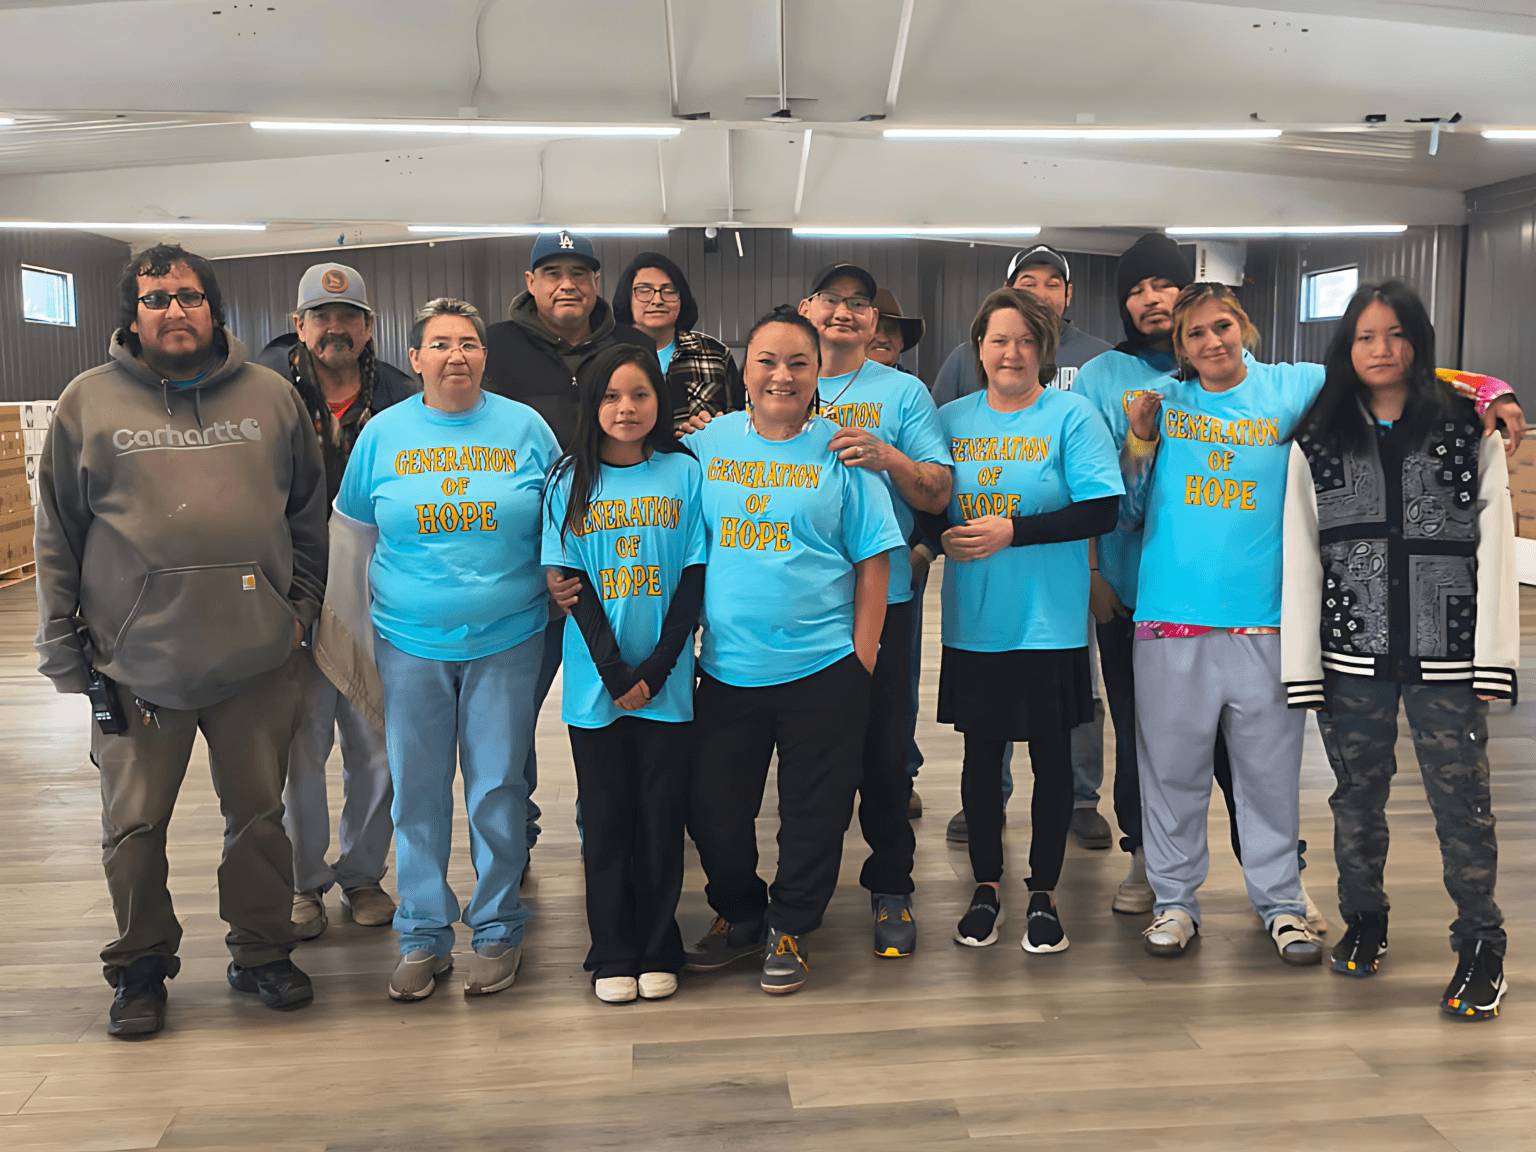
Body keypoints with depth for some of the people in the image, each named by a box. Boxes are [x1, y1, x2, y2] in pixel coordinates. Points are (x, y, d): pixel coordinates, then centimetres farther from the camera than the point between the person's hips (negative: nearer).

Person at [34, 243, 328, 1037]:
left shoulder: (271, 397, 6)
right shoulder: (88, 403, 3)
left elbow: (310, 512, 13)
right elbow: (56, 536, 5)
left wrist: (301, 603, 5)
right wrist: (64, 646, 2)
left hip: (259, 658, 1)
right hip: (134, 666, -1)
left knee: (259, 815, 12)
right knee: (133, 828, 8)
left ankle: (261, 954, 30)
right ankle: (140, 967, 29)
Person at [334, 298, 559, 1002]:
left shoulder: (524, 428, 2)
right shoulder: (383, 433, 4)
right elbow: (353, 532, 13)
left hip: (506, 637, -1)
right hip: (410, 639, 1)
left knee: (497, 787, 4)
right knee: (416, 791, 6)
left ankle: (497, 929, 20)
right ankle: (423, 936, 20)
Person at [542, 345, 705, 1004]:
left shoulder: (684, 473, 2)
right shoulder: (570, 480, 3)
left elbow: (695, 576, -2)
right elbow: (571, 579, -2)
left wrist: (656, 667, -11)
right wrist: (614, 671, -11)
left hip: (666, 682, 0)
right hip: (595, 681, 0)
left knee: (661, 815, 5)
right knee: (606, 818, 7)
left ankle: (658, 951, 20)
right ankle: (612, 955, 19)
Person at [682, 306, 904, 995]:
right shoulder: (706, 445, 5)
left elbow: (873, 559, 0)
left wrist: (862, 654, -5)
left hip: (824, 669, -2)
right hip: (726, 669, 3)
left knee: (814, 810, 8)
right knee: (712, 806, 10)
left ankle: (791, 927, 28)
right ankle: (738, 914, 34)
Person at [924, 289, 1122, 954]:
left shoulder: (1072, 417, -5)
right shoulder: (951, 419, 7)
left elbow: (1101, 511, -12)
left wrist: (1011, 531, -18)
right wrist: (944, 538, -6)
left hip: (1050, 623, -3)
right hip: (973, 624, 3)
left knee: (1051, 757, 7)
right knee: (981, 753, 12)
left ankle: (1044, 892, 23)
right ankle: (986, 887, 28)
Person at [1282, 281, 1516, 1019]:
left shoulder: (1469, 431, 4)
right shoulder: (1317, 442, 7)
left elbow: (1494, 544, 0)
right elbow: (1300, 560, 4)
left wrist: (1493, 654, -7)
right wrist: (1301, 667, -1)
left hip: (1445, 655, -1)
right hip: (1353, 656, 2)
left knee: (1461, 800, -2)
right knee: (1357, 797, 12)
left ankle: (1481, 946, 12)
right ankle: (1363, 921, 30)